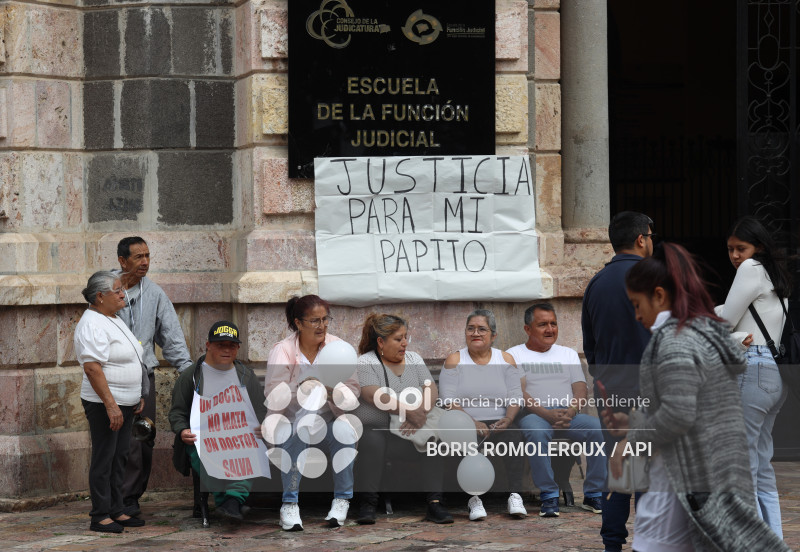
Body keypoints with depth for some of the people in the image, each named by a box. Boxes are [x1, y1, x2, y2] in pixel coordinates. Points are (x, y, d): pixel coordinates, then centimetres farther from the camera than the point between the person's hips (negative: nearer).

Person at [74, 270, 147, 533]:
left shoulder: (114, 320, 16)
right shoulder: (92, 324, -16)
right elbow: (92, 367, -23)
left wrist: (139, 395, 22)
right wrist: (111, 405, -26)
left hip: (124, 403, 10)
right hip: (104, 404, -10)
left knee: (119, 458, 13)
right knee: (104, 459, -5)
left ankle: (116, 511, 19)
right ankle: (100, 516, 0)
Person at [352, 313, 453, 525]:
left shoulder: (413, 359, 13)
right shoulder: (366, 363, -2)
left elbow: (431, 390, 0)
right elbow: (375, 396, -19)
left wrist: (421, 412, -22)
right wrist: (408, 411, -31)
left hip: (409, 433, 4)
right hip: (374, 428, -3)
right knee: (372, 440, -35)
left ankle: (435, 503, -28)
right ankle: (367, 504, -31)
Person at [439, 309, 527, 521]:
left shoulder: (505, 359, 14)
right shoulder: (454, 360, 8)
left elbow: (515, 397, 5)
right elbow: (448, 401, -4)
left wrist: (508, 419, -17)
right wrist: (473, 422, -19)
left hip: (499, 424, 1)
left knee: (512, 437, -31)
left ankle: (515, 496, -37)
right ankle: (474, 499, -38)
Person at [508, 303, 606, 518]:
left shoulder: (568, 354, 23)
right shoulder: (514, 355, 9)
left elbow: (581, 390, 11)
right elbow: (518, 394, -4)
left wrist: (570, 411, -13)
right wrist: (548, 414, -20)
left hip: (570, 414, 3)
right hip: (535, 414, -3)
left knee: (599, 428, -26)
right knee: (536, 432, -39)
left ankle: (593, 494, -17)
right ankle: (549, 496, -28)